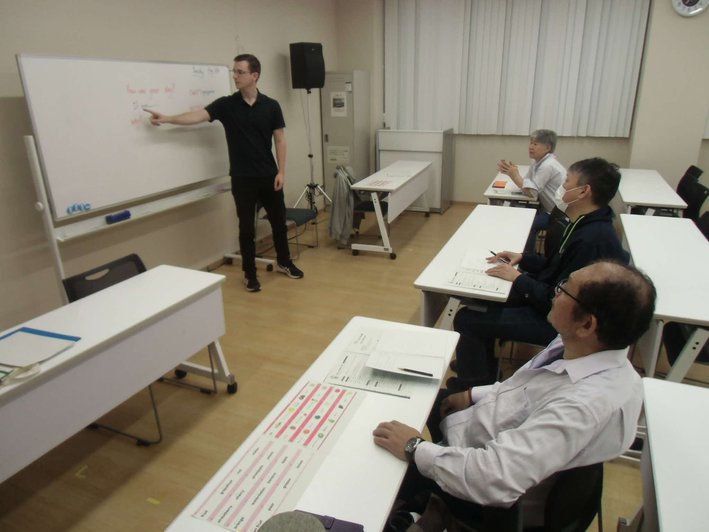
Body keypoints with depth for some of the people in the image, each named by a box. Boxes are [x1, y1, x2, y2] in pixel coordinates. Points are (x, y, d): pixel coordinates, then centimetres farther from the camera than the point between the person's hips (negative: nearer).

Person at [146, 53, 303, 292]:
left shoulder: (271, 106, 0)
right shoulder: (226, 104, -1)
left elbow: (279, 139, 2)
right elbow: (198, 115, -13)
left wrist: (281, 171, -6)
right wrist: (166, 118, -27)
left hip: (269, 176, 1)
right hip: (242, 178, -1)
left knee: (279, 221, 13)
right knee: (247, 228, 4)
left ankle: (284, 262, 34)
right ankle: (249, 273, 18)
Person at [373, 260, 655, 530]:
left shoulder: (586, 403, -39)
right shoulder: (580, 347, -13)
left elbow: (496, 479, -41)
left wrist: (414, 449, -30)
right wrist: (473, 395, 6)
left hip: (482, 491, -7)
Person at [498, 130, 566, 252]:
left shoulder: (548, 166, -23)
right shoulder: (540, 161, 7)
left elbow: (532, 192, -23)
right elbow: (526, 183, 4)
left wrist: (515, 175, -18)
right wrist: (510, 172, -12)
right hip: (549, 209, 10)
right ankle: (526, 252, 22)